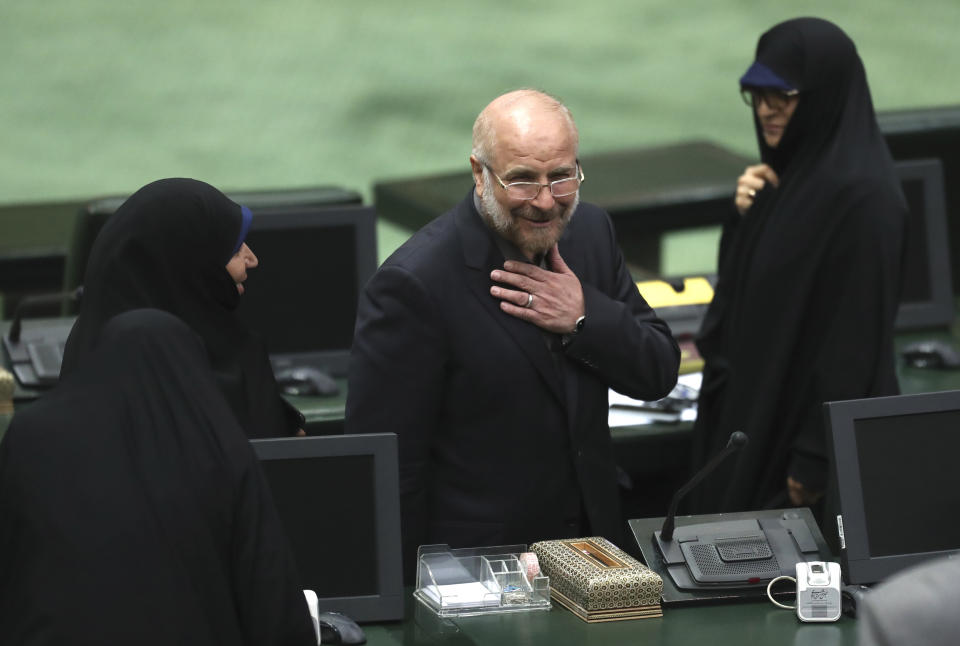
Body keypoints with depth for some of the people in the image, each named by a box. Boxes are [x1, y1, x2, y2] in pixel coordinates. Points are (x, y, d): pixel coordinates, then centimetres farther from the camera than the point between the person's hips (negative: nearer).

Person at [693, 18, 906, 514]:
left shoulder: (859, 196, -20)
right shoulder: (785, 173, 8)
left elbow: (855, 337, -21)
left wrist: (816, 457, -20)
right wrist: (745, 217, -4)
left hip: (811, 422, -9)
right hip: (756, 408, 9)